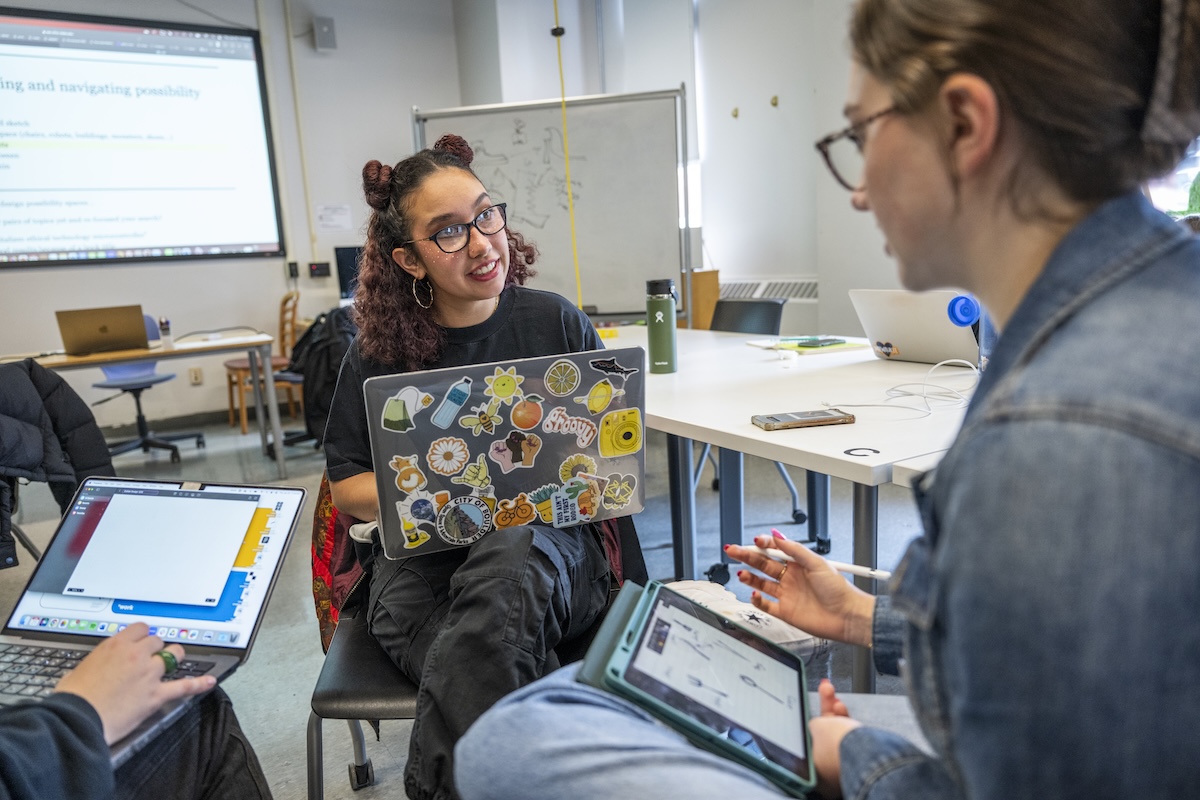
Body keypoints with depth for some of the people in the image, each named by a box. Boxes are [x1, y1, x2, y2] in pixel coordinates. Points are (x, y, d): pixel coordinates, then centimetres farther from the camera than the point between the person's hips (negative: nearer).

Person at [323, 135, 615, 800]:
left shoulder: (555, 322, 4)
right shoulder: (381, 352, 4)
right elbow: (346, 485, 7)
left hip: (547, 547, 1)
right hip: (421, 559, 0)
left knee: (510, 553, -37)